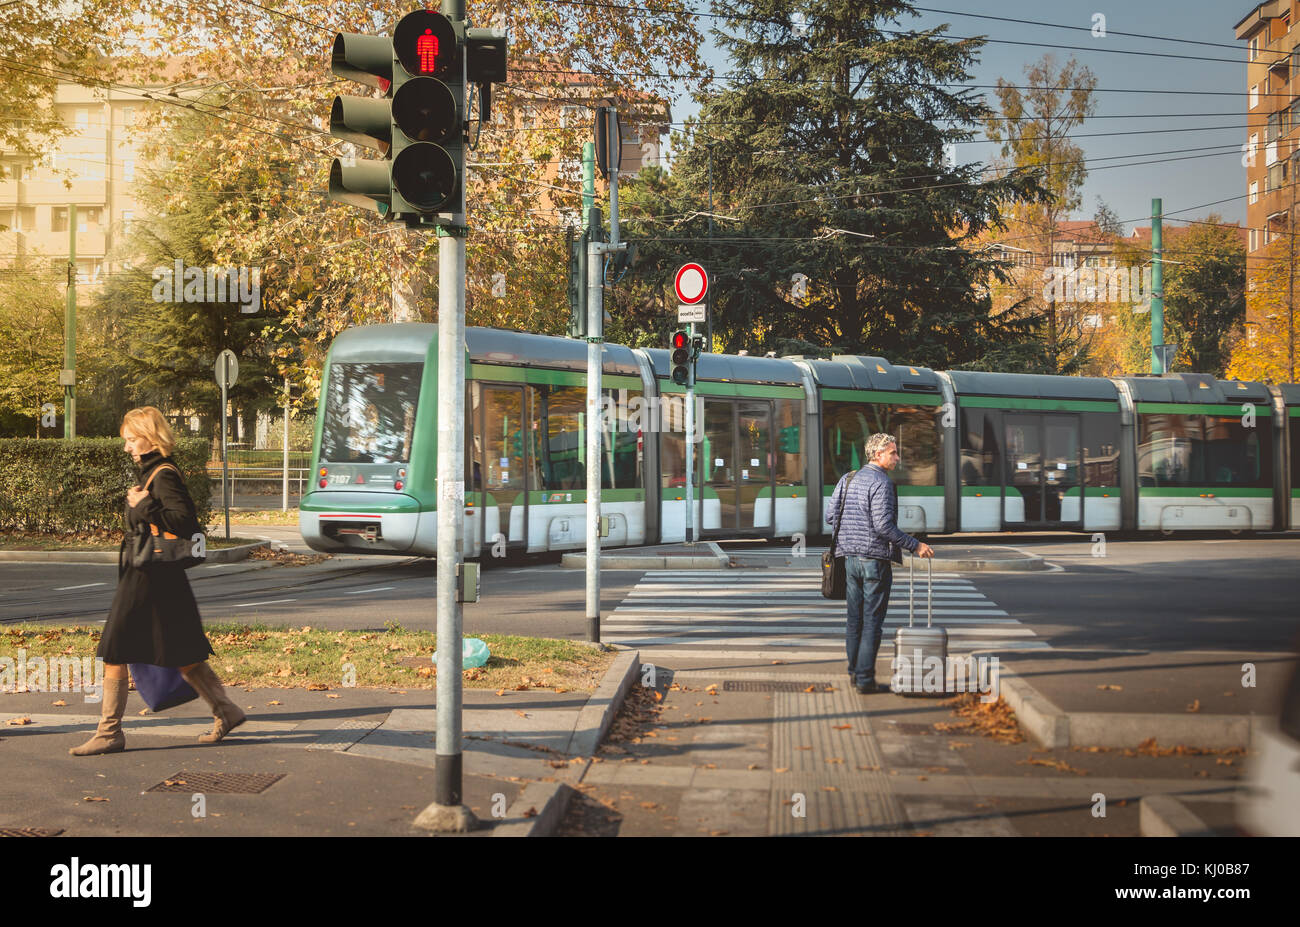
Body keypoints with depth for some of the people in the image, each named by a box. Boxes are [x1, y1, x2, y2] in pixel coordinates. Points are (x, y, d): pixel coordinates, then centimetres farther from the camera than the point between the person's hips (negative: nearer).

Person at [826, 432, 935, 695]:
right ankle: (865, 679, -3)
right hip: (876, 558, -7)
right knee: (872, 621, -3)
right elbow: (883, 525, -20)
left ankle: (854, 672, 18)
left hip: (850, 557, 8)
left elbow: (832, 514, 12)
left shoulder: (848, 479, 11)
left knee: (855, 619, 14)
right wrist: (914, 546, -15)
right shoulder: (881, 483, -14)